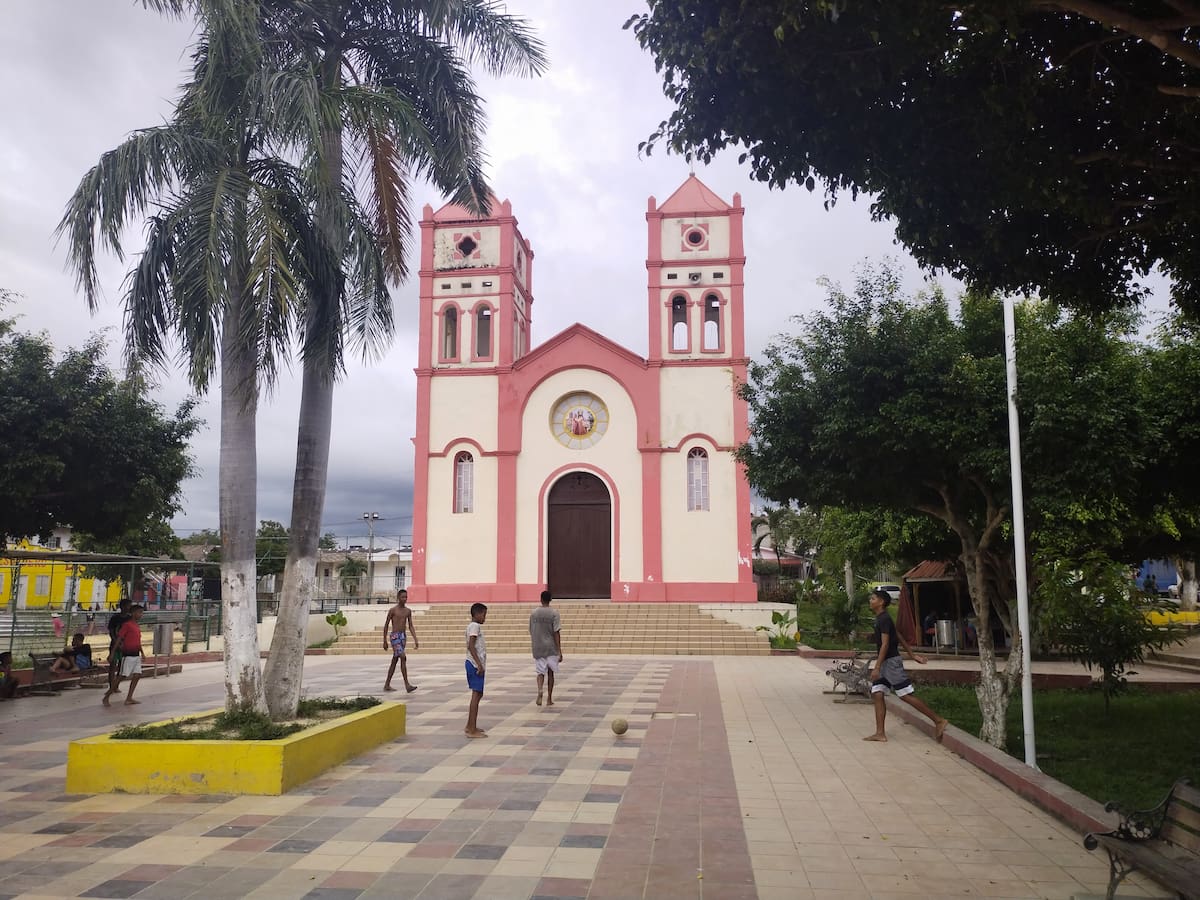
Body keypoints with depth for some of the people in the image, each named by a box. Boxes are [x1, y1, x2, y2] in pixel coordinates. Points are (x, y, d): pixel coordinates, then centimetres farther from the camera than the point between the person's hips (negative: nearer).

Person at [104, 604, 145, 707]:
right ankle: (106, 697, 5)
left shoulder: (137, 626, 13)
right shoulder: (127, 624, -11)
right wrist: (112, 653, -15)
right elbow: (119, 638, -12)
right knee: (121, 677, -5)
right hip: (128, 655, -8)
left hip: (136, 655, 8)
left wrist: (142, 652, 21)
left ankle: (129, 699, 8)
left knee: (137, 676, 4)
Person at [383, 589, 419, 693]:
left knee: (395, 661, 12)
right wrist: (385, 641, 1)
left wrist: (416, 640, -1)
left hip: (403, 637, 6)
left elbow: (411, 627, 9)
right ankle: (407, 685, -22)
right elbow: (386, 626, 0)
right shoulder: (392, 610, -6)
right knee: (403, 658, -19)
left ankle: (387, 685, 22)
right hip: (394, 637, -6)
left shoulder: (408, 611, 9)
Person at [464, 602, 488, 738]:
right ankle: (472, 730, -6)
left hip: (474, 664, 10)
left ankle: (470, 726, 23)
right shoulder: (475, 626, -14)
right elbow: (471, 646, -22)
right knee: (476, 695, -8)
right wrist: (479, 664, -24)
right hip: (475, 665, -10)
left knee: (477, 695, 16)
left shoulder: (473, 626, 17)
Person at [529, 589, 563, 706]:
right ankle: (549, 699, 16)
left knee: (540, 672, 8)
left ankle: (539, 690, -19)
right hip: (551, 648, -2)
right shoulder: (554, 613, -9)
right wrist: (560, 651, -10)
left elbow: (531, 632, 9)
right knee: (550, 672, 11)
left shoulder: (533, 613, 2)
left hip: (537, 648, 2)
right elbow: (556, 633, -12)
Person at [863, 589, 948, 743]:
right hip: (884, 663, 10)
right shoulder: (881, 619, 14)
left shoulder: (884, 619, -16)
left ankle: (938, 720, 2)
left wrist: (877, 667, -23)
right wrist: (912, 654, 25)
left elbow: (885, 644, -21)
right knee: (877, 694, 2)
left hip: (891, 661, -10)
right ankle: (880, 733, 2)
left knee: (906, 695, -7)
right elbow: (899, 636, 20)